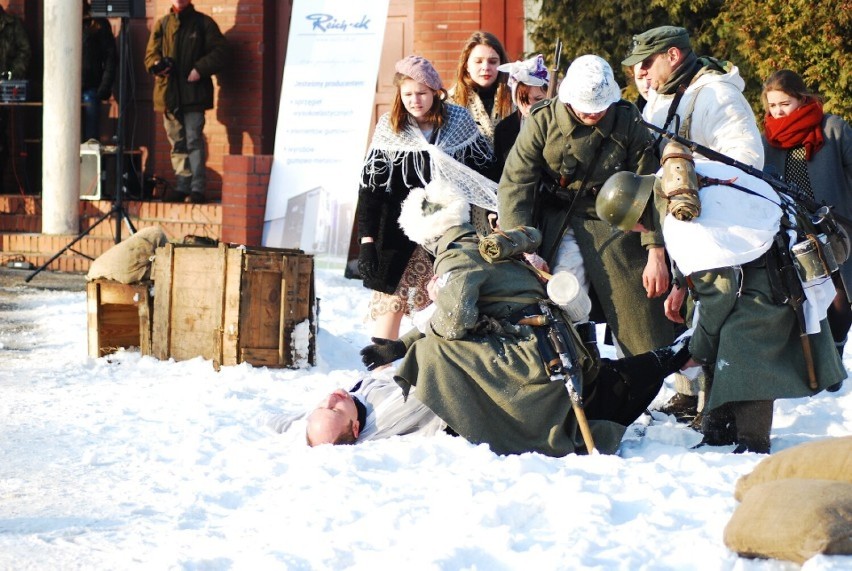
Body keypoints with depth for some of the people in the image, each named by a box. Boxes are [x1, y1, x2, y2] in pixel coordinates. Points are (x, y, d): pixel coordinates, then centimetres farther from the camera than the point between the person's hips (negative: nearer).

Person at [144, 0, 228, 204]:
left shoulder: (203, 23, 3)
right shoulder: (161, 25, 14)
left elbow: (219, 51, 0)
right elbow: (150, 54, 13)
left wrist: (200, 69, -14)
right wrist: (157, 65, -10)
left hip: (193, 93, -4)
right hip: (169, 93, 4)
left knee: (194, 140, -8)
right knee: (177, 142, 8)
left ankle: (197, 188, -7)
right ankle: (183, 185, 14)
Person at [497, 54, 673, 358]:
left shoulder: (628, 122, -5)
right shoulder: (543, 121, -7)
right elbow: (514, 184, -8)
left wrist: (656, 252, -8)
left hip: (614, 224, 0)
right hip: (558, 224, 0)